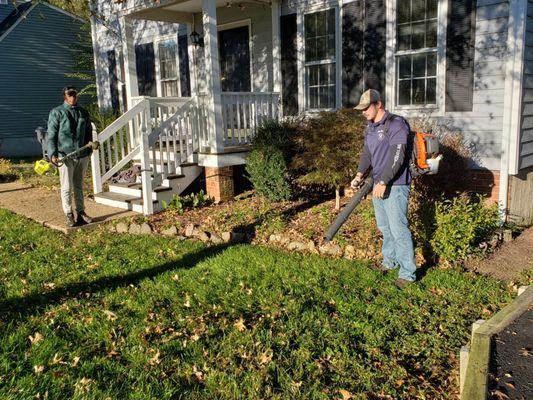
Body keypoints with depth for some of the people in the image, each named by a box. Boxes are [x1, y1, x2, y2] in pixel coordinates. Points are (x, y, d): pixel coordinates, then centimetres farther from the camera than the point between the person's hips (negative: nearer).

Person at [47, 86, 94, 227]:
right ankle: (69, 215, 8)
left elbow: (88, 132, 22)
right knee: (67, 187, 0)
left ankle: (81, 212, 21)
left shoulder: (83, 113, 13)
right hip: (65, 155, -4)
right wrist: (53, 154, -14)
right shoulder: (56, 113, -1)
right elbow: (51, 135, -5)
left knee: (79, 186, 14)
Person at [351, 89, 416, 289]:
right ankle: (389, 262, 34)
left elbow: (397, 157, -21)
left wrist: (383, 182, -25)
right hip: (378, 184, 9)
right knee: (384, 227, 18)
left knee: (398, 229, -8)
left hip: (394, 185, -9)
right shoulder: (370, 127, 14)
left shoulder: (396, 125, -14)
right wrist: (360, 174, 0)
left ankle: (408, 273, 0)